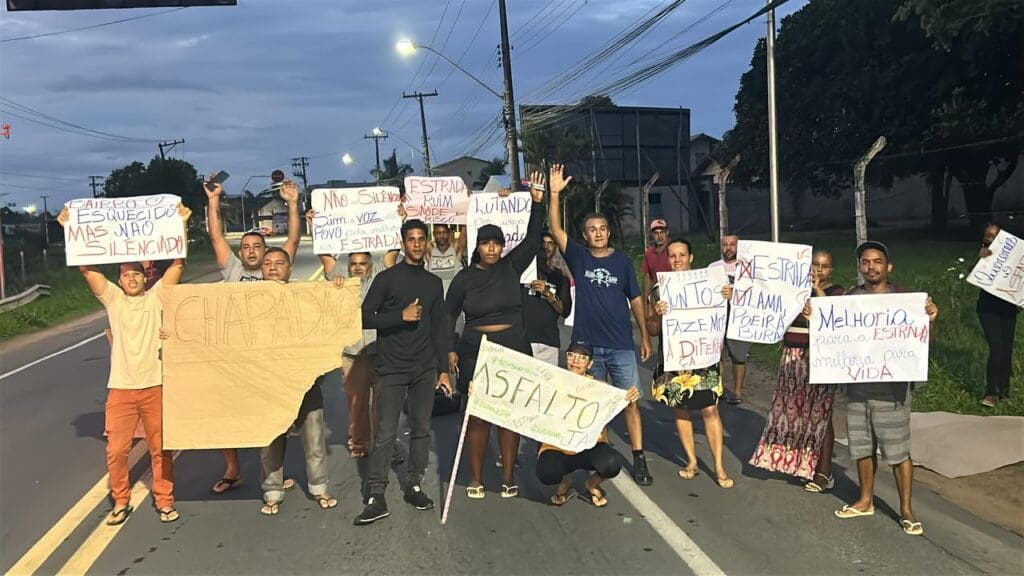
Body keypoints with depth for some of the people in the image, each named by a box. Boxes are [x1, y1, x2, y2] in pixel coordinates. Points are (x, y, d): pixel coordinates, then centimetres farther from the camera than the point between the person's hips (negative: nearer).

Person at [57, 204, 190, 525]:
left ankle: (164, 501, 22)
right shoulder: (112, 298, 6)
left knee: (160, 448, 8)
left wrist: (182, 224, -11)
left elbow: (178, 263, -4)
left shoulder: (156, 296, 4)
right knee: (116, 450, 4)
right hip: (121, 388, 1)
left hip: (155, 386, -1)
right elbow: (85, 267, -1)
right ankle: (120, 502, 24)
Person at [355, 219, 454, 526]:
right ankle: (376, 497, 0)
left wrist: (444, 369, 10)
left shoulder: (433, 282, 11)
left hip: (425, 369, 4)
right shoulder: (386, 278, -1)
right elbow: (365, 318, -5)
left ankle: (415, 487, 19)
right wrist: (401, 316, -16)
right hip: (392, 368, -4)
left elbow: (439, 329, 13)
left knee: (421, 429, 8)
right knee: (385, 434, -5)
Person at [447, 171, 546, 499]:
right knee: (477, 415, 2)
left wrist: (537, 202, -13)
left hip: (513, 348, 1)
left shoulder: (511, 267, 4)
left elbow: (533, 239, -4)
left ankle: (508, 477, 14)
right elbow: (450, 315, 5)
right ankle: (476, 478, 12)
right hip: (475, 351, -1)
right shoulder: (464, 278, 2)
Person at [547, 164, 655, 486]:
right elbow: (555, 230, -11)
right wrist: (555, 193, -19)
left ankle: (639, 460, 5)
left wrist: (645, 336, 4)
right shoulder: (578, 258, 1)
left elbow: (635, 300, 6)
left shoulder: (622, 261, 2)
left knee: (630, 402, -1)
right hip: (587, 344, 1)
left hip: (621, 345, -1)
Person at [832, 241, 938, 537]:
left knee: (898, 451, 2)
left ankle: (906, 511, 15)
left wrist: (931, 319, -26)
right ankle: (865, 501, 33)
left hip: (891, 387, -4)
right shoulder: (849, 297, 3)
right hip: (857, 384, 4)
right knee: (862, 447, 16)